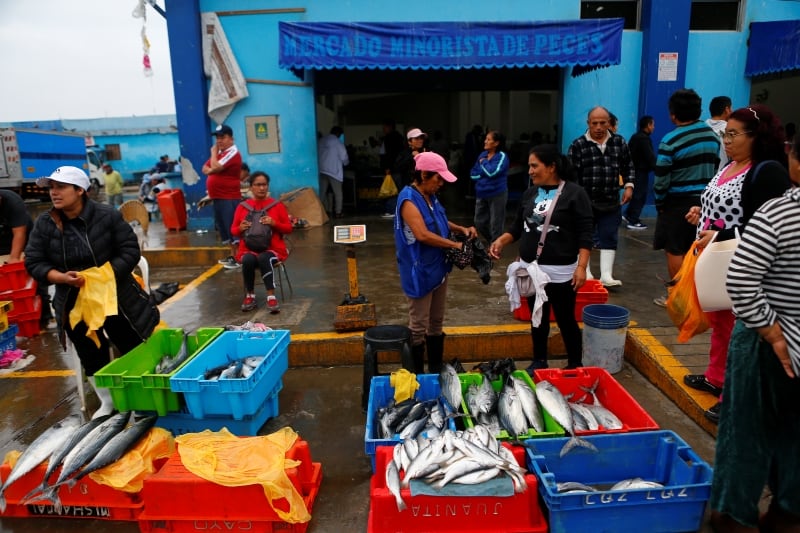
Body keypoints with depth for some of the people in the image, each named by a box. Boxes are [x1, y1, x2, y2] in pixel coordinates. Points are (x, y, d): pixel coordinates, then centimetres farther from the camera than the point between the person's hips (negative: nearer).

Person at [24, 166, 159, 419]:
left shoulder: (107, 215, -12)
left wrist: (104, 275, -23)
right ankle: (107, 401, 29)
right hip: (72, 303, 3)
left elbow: (130, 251, -10)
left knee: (133, 350, 6)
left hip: (115, 295, -2)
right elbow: (34, 262, -1)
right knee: (91, 356, 11)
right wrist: (61, 277, -20)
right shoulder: (44, 224, -3)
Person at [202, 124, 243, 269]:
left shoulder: (233, 153, -13)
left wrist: (213, 152, -7)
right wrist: (212, 169, -7)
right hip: (218, 197, 10)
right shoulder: (219, 152, 17)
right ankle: (233, 255, 24)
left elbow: (215, 167, -23)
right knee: (225, 228, 15)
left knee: (233, 228, -9)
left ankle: (238, 258, -5)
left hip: (229, 198, -10)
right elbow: (205, 169, 15)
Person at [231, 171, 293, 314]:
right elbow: (233, 230, 12)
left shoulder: (277, 205, 4)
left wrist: (274, 223, -15)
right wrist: (240, 228, -12)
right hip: (249, 249, 2)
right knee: (248, 260, -33)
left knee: (264, 258, -36)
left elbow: (289, 228, 4)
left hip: (273, 249, -1)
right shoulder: (242, 206, 8)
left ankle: (271, 297, -30)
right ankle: (250, 297, -14)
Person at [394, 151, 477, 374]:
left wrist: (461, 229, 3)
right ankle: (417, 375, 17)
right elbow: (422, 235, -30)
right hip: (420, 273, -9)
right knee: (418, 328, 3)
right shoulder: (409, 200, -20)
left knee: (436, 323, 19)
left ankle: (436, 369, 33)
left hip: (438, 269, 9)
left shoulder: (430, 196, 7)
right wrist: (455, 245, -22)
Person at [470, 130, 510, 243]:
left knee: (495, 225, 1)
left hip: (497, 194, -7)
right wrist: (484, 175, -9)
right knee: (479, 223, 13)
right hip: (481, 194, 7)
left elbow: (492, 172, -25)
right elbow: (473, 174, 7)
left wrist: (484, 162, -9)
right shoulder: (482, 155, 7)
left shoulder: (502, 156, -11)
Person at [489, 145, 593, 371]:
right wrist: (501, 241, -3)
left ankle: (575, 366, 21)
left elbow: (585, 235, -11)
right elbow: (518, 227, 14)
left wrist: (582, 266, -18)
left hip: (561, 272, -5)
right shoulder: (530, 193, 8)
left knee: (566, 320, 5)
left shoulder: (575, 193, -9)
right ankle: (539, 361, 32)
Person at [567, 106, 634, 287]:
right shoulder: (578, 145, -6)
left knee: (609, 238, 3)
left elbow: (628, 166, 14)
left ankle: (606, 275, 8)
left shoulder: (619, 142, 5)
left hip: (611, 203, 3)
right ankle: (585, 273, 22)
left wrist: (629, 186, 2)